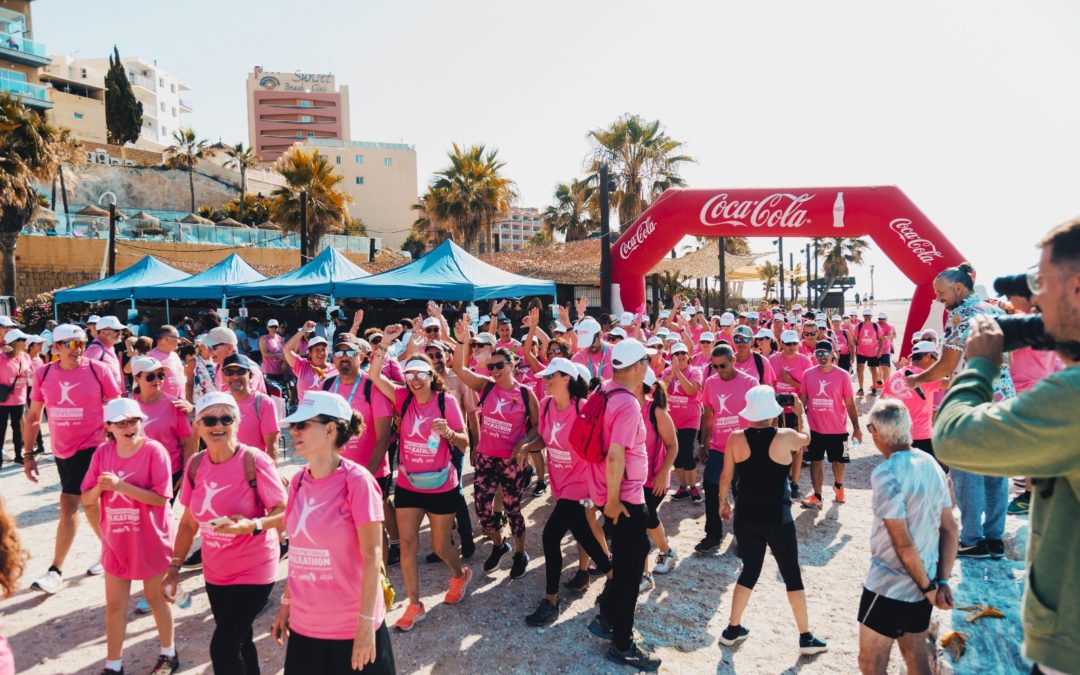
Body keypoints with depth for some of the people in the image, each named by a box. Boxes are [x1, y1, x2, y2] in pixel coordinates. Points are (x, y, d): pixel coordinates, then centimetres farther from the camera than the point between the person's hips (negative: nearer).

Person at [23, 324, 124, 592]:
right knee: (88, 503, 16)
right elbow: (33, 417, 8)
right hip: (61, 450, 5)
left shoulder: (99, 370, -11)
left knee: (68, 504, -9)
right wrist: (28, 454, 5)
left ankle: (56, 571, 2)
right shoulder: (43, 375, -1)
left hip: (90, 447, -5)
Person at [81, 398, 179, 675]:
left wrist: (120, 485, -28)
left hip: (150, 541, -4)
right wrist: (100, 487, -22)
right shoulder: (102, 452, -3)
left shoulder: (154, 450, -17)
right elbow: (86, 499, 0)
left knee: (155, 597, 13)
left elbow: (161, 497, -21)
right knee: (114, 605, 13)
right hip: (115, 541, 4)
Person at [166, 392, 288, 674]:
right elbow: (189, 522, 8)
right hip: (215, 572, 6)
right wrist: (174, 567, 7)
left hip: (253, 570, -6)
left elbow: (284, 512, -17)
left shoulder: (254, 461, -20)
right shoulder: (195, 464, -3)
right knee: (238, 643, 20)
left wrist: (252, 525, -33)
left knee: (222, 648, -8)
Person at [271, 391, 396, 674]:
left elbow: (372, 557, -16)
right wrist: (286, 603, 12)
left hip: (351, 627, -5)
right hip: (304, 624, 5)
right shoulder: (298, 481, 1)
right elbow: (299, 551, 10)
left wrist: (366, 624, -17)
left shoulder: (357, 481, -16)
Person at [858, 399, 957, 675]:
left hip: (889, 586, -7)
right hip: (922, 585, 7)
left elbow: (903, 543, -23)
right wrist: (941, 582, 5)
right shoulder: (930, 464, 1)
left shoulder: (886, 473, -23)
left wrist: (928, 586, -10)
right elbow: (951, 530, 5)